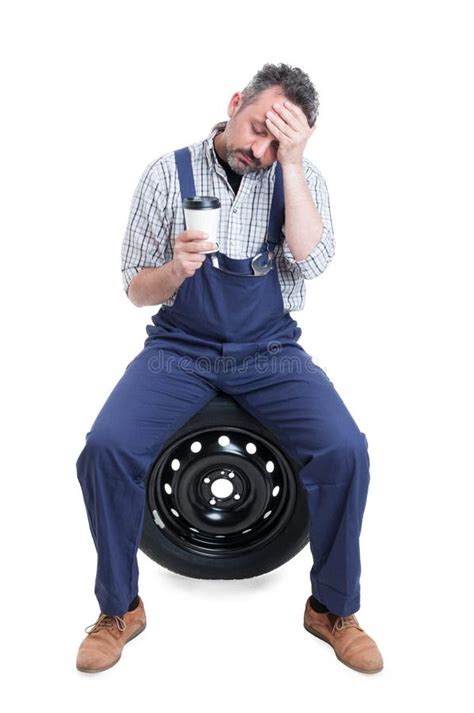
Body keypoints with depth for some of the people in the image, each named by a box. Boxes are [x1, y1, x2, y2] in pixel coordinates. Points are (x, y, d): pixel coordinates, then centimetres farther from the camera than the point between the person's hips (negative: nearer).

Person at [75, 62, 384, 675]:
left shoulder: (301, 179, 4)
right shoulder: (167, 174, 1)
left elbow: (311, 261, -15)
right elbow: (136, 289, 3)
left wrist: (291, 162, -16)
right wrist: (176, 268, -18)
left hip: (272, 353, 1)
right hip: (180, 349, 0)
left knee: (345, 452, -24)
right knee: (106, 448, -25)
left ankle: (332, 608, 2)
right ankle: (119, 608, 1)